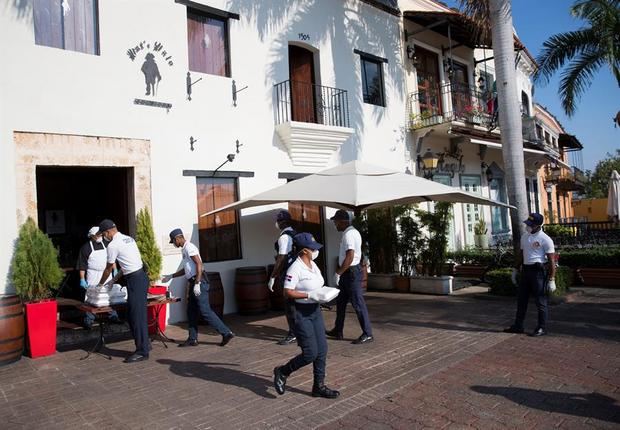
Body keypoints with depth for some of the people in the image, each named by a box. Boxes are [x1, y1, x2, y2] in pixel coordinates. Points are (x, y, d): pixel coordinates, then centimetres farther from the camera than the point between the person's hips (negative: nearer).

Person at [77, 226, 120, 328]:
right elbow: (82, 265, -8)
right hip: (93, 277, -4)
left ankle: (113, 316, 21)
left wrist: (114, 270, 10)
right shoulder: (86, 248, -7)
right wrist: (82, 279, -11)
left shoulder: (105, 244, 8)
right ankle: (89, 320, 8)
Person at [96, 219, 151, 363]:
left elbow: (108, 268, 1)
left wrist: (100, 284, 17)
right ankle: (144, 344, 23)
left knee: (137, 315, -4)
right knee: (137, 313, 15)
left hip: (135, 280, -9)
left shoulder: (113, 245, -9)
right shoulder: (129, 239, 16)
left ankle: (142, 351, 1)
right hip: (141, 276, 9)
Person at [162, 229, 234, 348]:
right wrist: (170, 276, 31)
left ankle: (226, 333, -9)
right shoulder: (184, 249, 21)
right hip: (193, 282, 10)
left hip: (199, 281, -10)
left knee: (205, 311, -11)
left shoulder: (189, 247, -10)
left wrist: (197, 283, -25)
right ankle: (192, 339, 19)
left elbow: (199, 264, -20)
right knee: (191, 312, 12)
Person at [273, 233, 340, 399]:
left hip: (315, 310, 9)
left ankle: (319, 386, 24)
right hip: (301, 312, -9)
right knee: (310, 353, -5)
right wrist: (309, 295, -24)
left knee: (322, 350, 9)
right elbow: (288, 292, -21)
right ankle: (282, 372, 18)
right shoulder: (296, 268, -18)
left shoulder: (313, 265, 8)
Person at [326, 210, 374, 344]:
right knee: (340, 302, 16)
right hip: (349, 272, 11)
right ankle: (338, 331, 26)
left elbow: (350, 257, -26)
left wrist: (338, 273, -20)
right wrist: (340, 272, 20)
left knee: (358, 304, -4)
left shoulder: (349, 234, -19)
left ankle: (367, 334, 5)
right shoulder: (353, 232, 14)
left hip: (351, 272, -11)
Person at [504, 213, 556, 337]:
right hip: (525, 270, 8)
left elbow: (551, 260, -12)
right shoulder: (524, 237, 12)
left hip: (538, 271, -8)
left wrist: (551, 280, -15)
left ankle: (542, 328, 15)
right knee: (521, 299, 12)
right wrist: (515, 270, 21)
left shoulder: (545, 239, -11)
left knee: (540, 301, 2)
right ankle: (518, 326, 22)